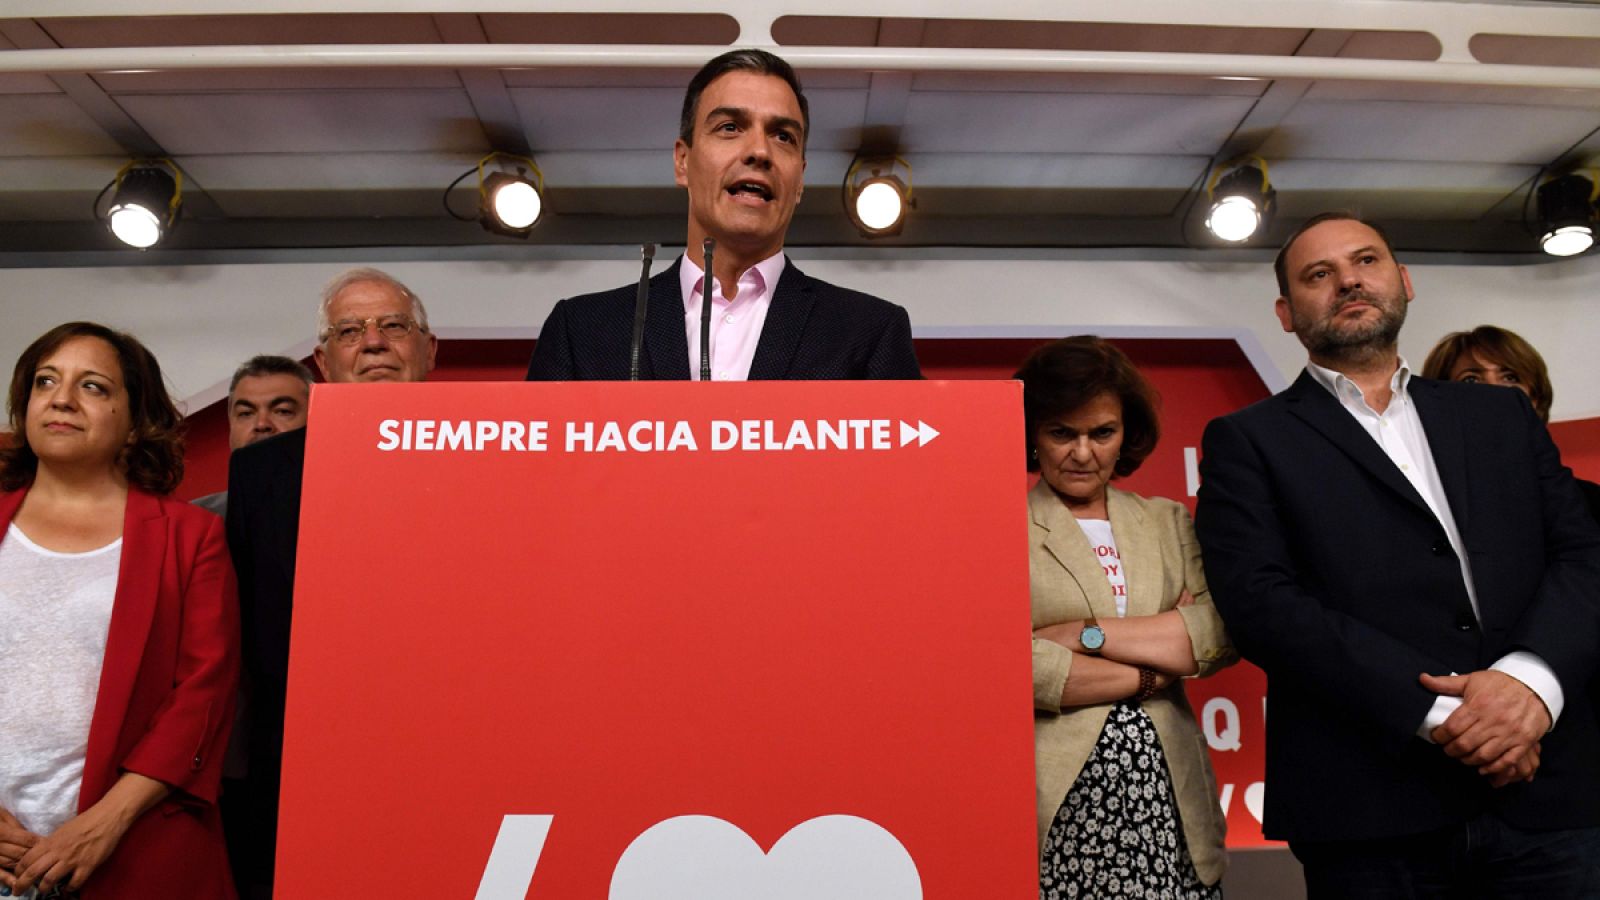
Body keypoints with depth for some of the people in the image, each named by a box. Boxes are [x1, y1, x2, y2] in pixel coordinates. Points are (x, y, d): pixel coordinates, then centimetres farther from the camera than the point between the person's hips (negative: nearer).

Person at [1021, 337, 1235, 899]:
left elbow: (1224, 633, -1)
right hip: (1057, 808, -3)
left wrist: (1087, 634, -11)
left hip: (1166, 801, 4)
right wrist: (1148, 673, -3)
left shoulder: (1168, 522, 14)